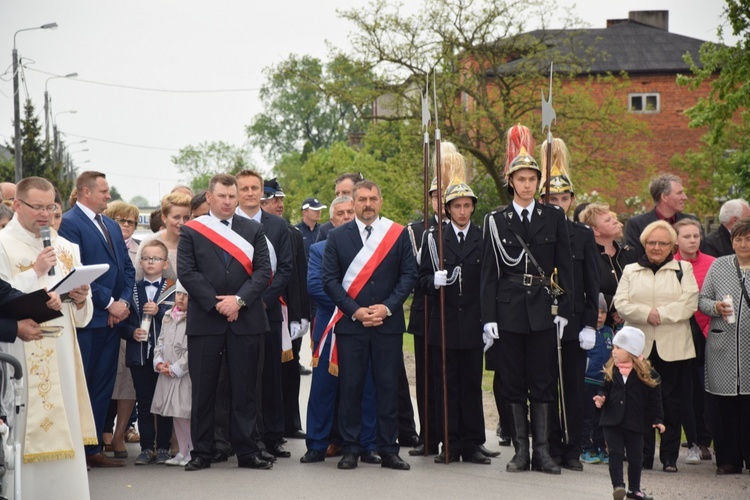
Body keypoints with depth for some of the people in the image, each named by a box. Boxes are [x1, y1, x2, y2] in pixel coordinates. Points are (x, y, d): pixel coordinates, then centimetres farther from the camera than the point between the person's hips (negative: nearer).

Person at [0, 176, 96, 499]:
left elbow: (82, 315, 13)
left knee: (62, 430, 4)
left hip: (61, 355, 5)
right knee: (29, 433, -5)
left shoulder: (65, 248, 13)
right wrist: (36, 272, -13)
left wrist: (80, 300, -8)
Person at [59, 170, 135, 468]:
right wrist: (108, 303, -14)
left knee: (103, 387, 9)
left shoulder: (112, 226, 18)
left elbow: (127, 268, 16)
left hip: (112, 319, 8)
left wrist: (124, 301, -1)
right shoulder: (69, 223, -7)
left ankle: (93, 449, 15)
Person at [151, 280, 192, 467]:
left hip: (185, 375, -8)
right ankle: (183, 452, 20)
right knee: (175, 415, 12)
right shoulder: (168, 317, 13)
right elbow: (160, 342, 17)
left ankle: (193, 452, 2)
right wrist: (159, 363, 1)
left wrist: (175, 368, -13)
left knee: (186, 414, -8)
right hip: (167, 375, 8)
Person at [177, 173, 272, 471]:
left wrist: (239, 300, -11)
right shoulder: (190, 231, 6)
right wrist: (216, 303, -11)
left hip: (246, 320, 1)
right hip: (204, 321, -1)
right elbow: (186, 272, -3)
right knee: (203, 389, 2)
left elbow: (263, 271, 3)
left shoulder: (253, 230, 11)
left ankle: (247, 452, 8)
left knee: (245, 389, 3)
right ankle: (201, 452, 9)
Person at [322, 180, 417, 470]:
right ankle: (350, 449, 7)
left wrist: (387, 307, -8)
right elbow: (330, 279, 2)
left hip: (388, 323, 0)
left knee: (388, 387, 1)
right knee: (350, 387, 0)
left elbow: (408, 275, 4)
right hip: (350, 324, 0)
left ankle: (388, 450, 8)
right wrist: (355, 311, -8)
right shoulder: (338, 237, 6)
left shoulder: (398, 234, 6)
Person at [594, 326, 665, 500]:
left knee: (635, 457, 9)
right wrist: (601, 398, -9)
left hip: (634, 423, -1)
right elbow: (606, 390, 12)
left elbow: (655, 399, -2)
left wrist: (657, 420, -4)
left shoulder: (647, 373, -7)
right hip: (611, 421, 1)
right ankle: (618, 485, -7)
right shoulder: (611, 370, 2)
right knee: (616, 453, -6)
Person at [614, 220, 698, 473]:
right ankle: (643, 456, 6)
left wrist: (661, 314, -13)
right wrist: (646, 313, -14)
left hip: (673, 347, -1)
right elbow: (621, 303, 1)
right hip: (639, 346, 1)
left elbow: (689, 304, -4)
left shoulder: (683, 270, 10)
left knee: (672, 402, -1)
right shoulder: (631, 271, 15)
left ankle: (669, 457, 6)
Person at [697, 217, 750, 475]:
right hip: (722, 347, 1)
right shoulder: (719, 265, 9)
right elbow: (702, 300, 10)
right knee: (723, 405, 2)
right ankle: (728, 460, 10)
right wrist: (716, 307, -8)